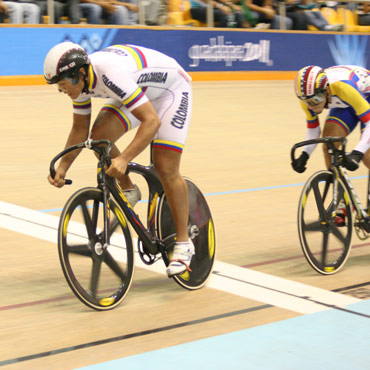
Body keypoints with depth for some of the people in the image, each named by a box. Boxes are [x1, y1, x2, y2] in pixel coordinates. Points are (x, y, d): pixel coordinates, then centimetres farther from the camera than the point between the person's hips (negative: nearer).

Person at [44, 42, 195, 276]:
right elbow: (80, 129, -2)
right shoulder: (80, 79, -15)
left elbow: (152, 121, -43)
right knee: (99, 136, -18)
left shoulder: (112, 74, -40)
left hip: (171, 88, -7)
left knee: (166, 168, -14)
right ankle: (128, 191, 7)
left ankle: (183, 244, -2)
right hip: (139, 91, 7)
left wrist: (124, 159, -51)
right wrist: (62, 167, -13)